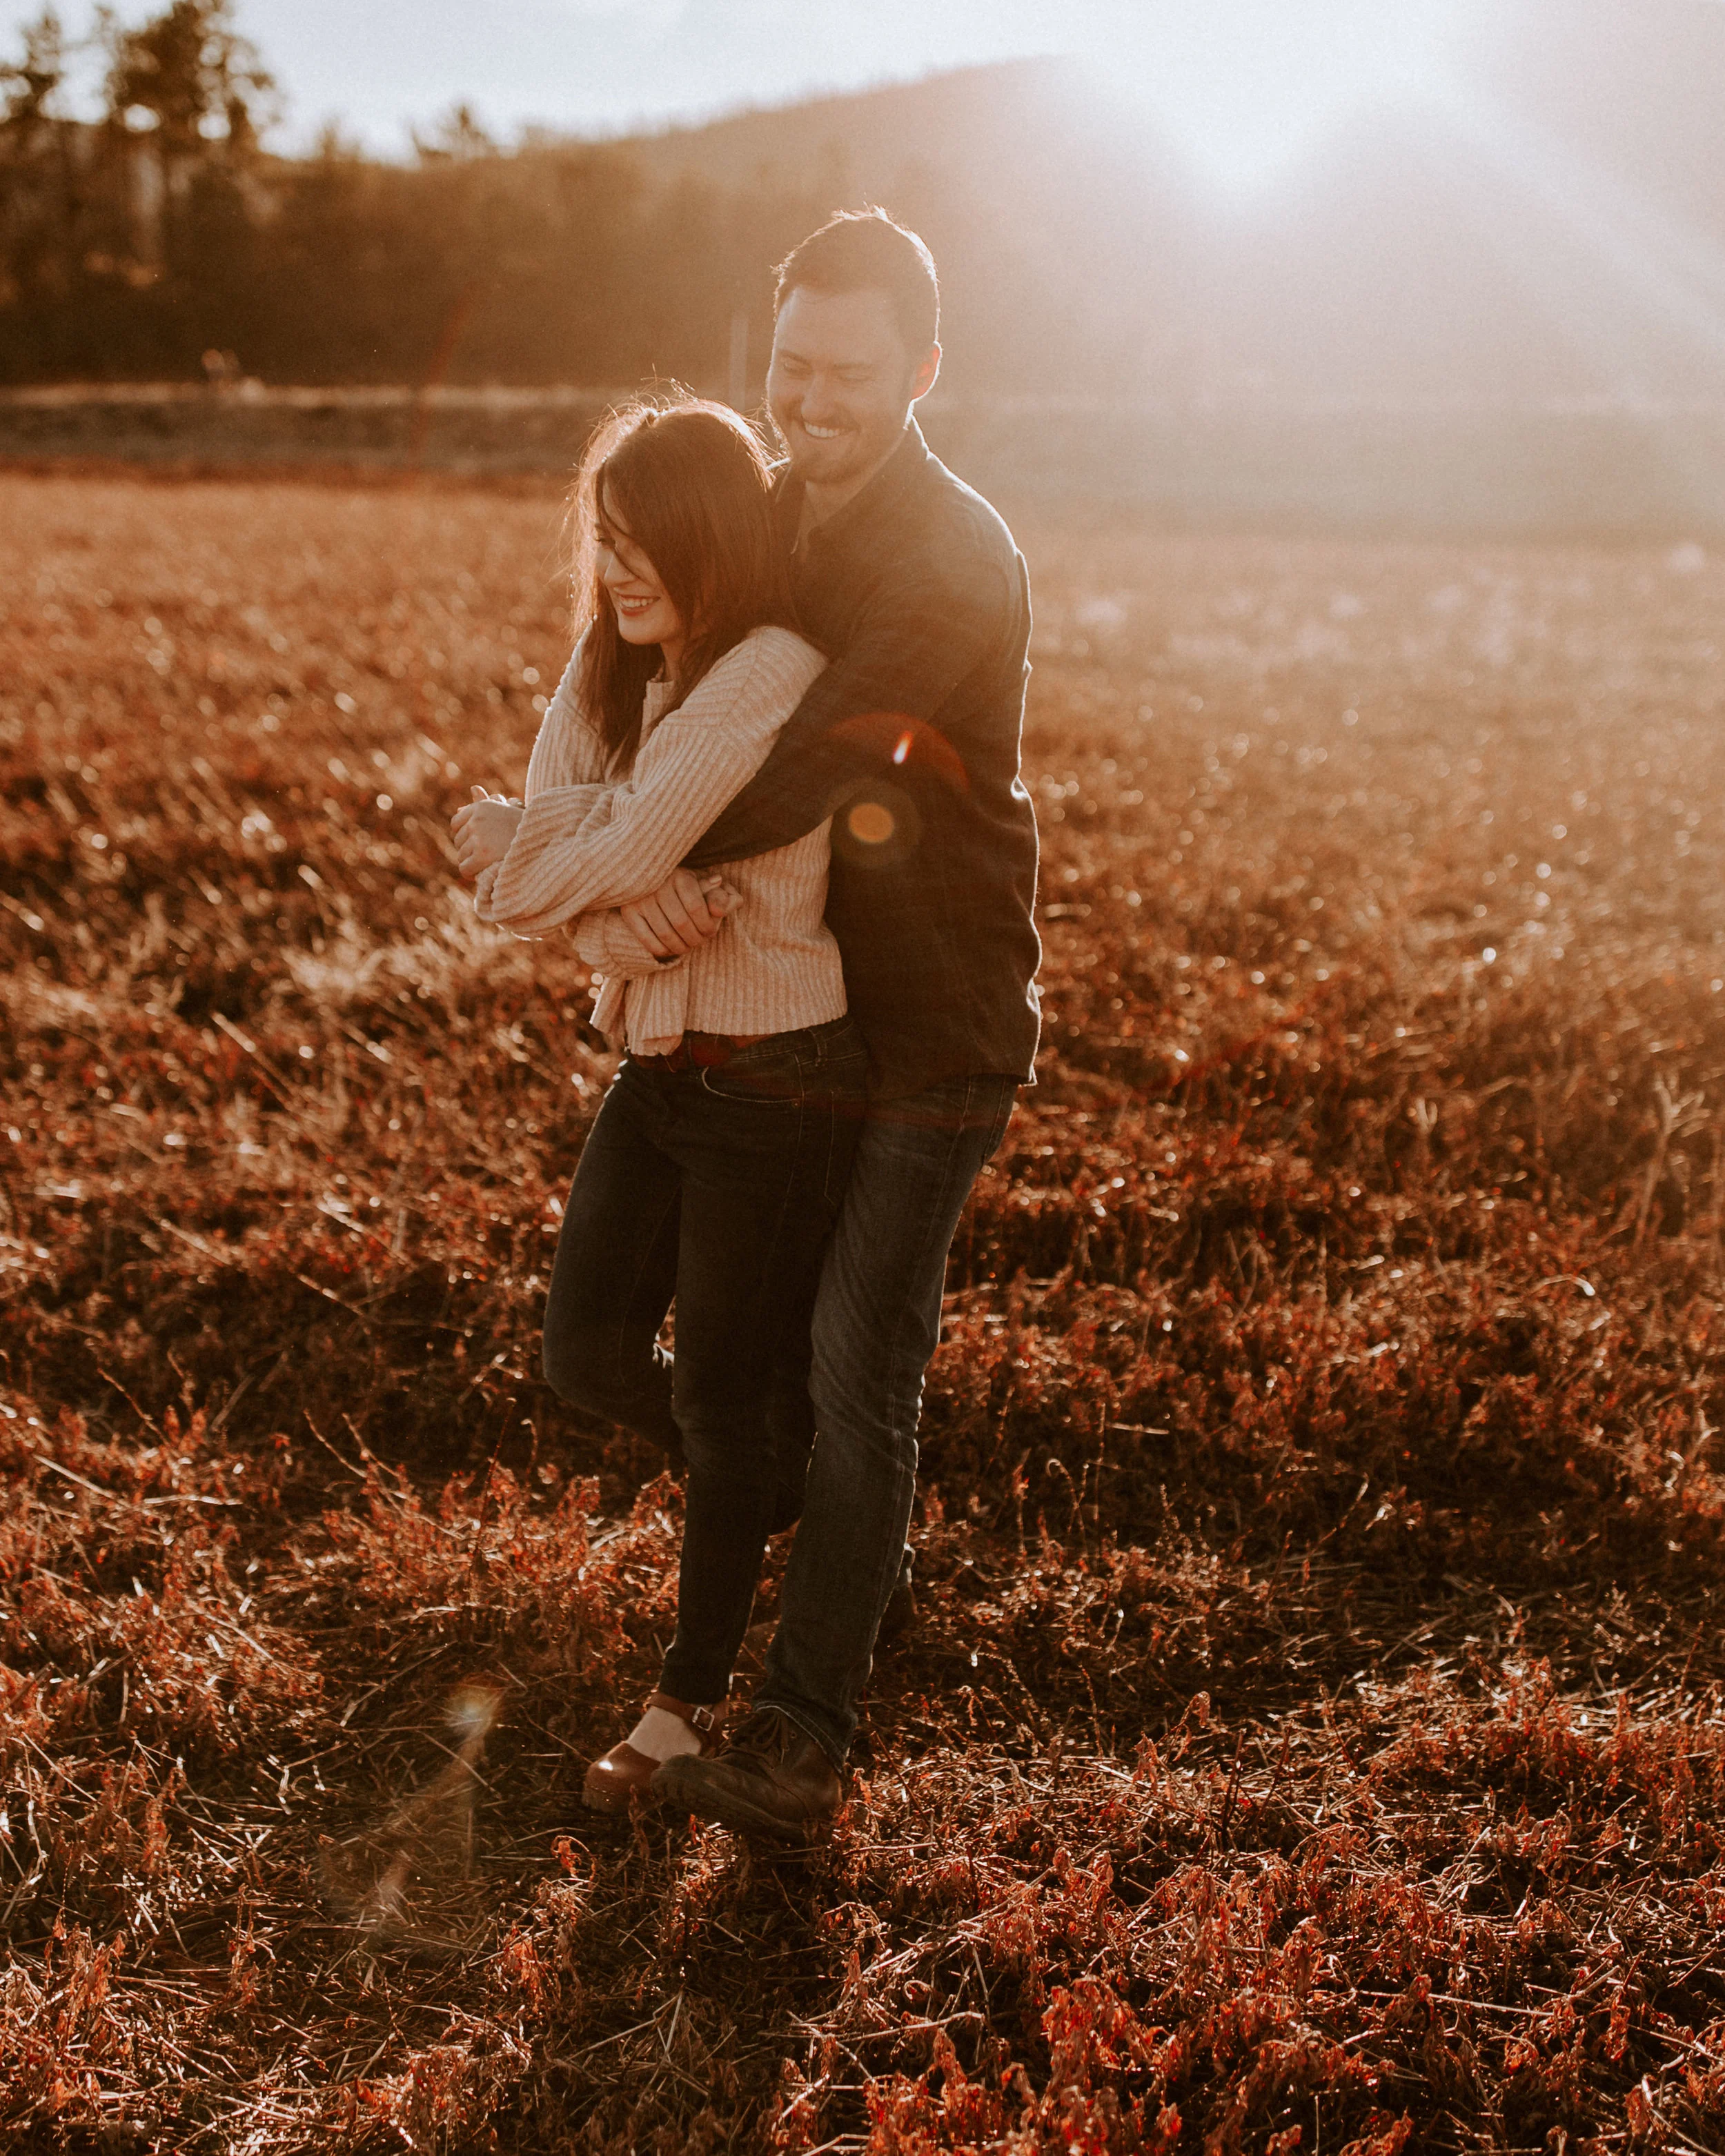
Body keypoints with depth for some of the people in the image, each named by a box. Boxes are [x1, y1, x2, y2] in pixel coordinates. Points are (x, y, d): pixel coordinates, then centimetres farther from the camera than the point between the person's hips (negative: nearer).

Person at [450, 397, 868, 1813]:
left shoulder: (772, 676, -19)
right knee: (590, 1356, 8)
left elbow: (609, 856, -24)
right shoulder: (611, 672, 5)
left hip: (773, 1081, -7)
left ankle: (694, 1696, 24)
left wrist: (513, 842, -5)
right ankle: (790, 1489, 37)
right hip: (655, 1058, 7)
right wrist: (641, 911, -21)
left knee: (723, 1401, 4)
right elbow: (543, 881, -2)